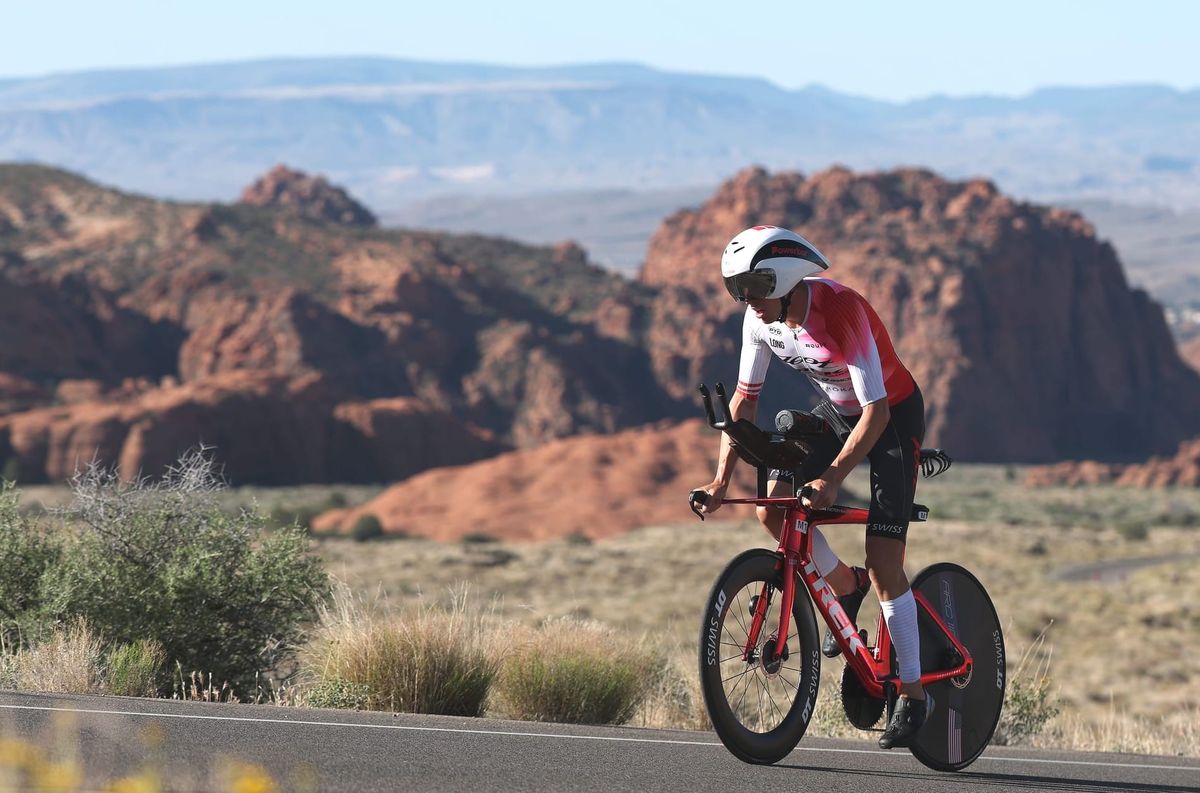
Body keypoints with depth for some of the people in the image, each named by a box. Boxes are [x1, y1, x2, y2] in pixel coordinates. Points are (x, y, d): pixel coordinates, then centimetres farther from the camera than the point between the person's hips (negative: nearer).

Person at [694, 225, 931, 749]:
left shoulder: (840, 311, -34)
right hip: (834, 411, 6)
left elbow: (876, 411, -35)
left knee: (883, 562, -12)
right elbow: (745, 398, -4)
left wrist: (831, 479, -44)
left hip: (893, 415, -6)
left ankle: (913, 695, -2)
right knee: (773, 509, -14)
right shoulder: (761, 318, -14)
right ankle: (846, 587, 13)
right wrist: (722, 479, -12)